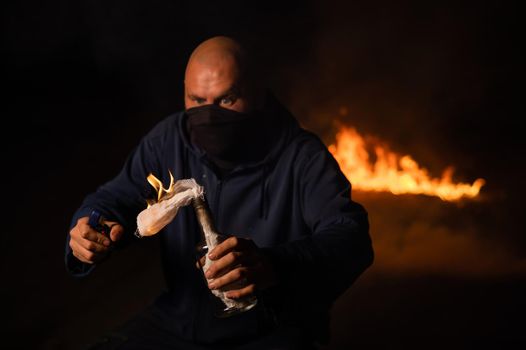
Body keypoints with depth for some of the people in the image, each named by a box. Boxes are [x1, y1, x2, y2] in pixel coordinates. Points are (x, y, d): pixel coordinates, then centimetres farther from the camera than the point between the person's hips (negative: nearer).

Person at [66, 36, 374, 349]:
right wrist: (92, 225, -16)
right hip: (177, 324, 5)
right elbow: (116, 197, 11)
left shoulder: (301, 156, -14)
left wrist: (275, 266, -46)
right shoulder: (168, 140, 2)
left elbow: (351, 238, -25)